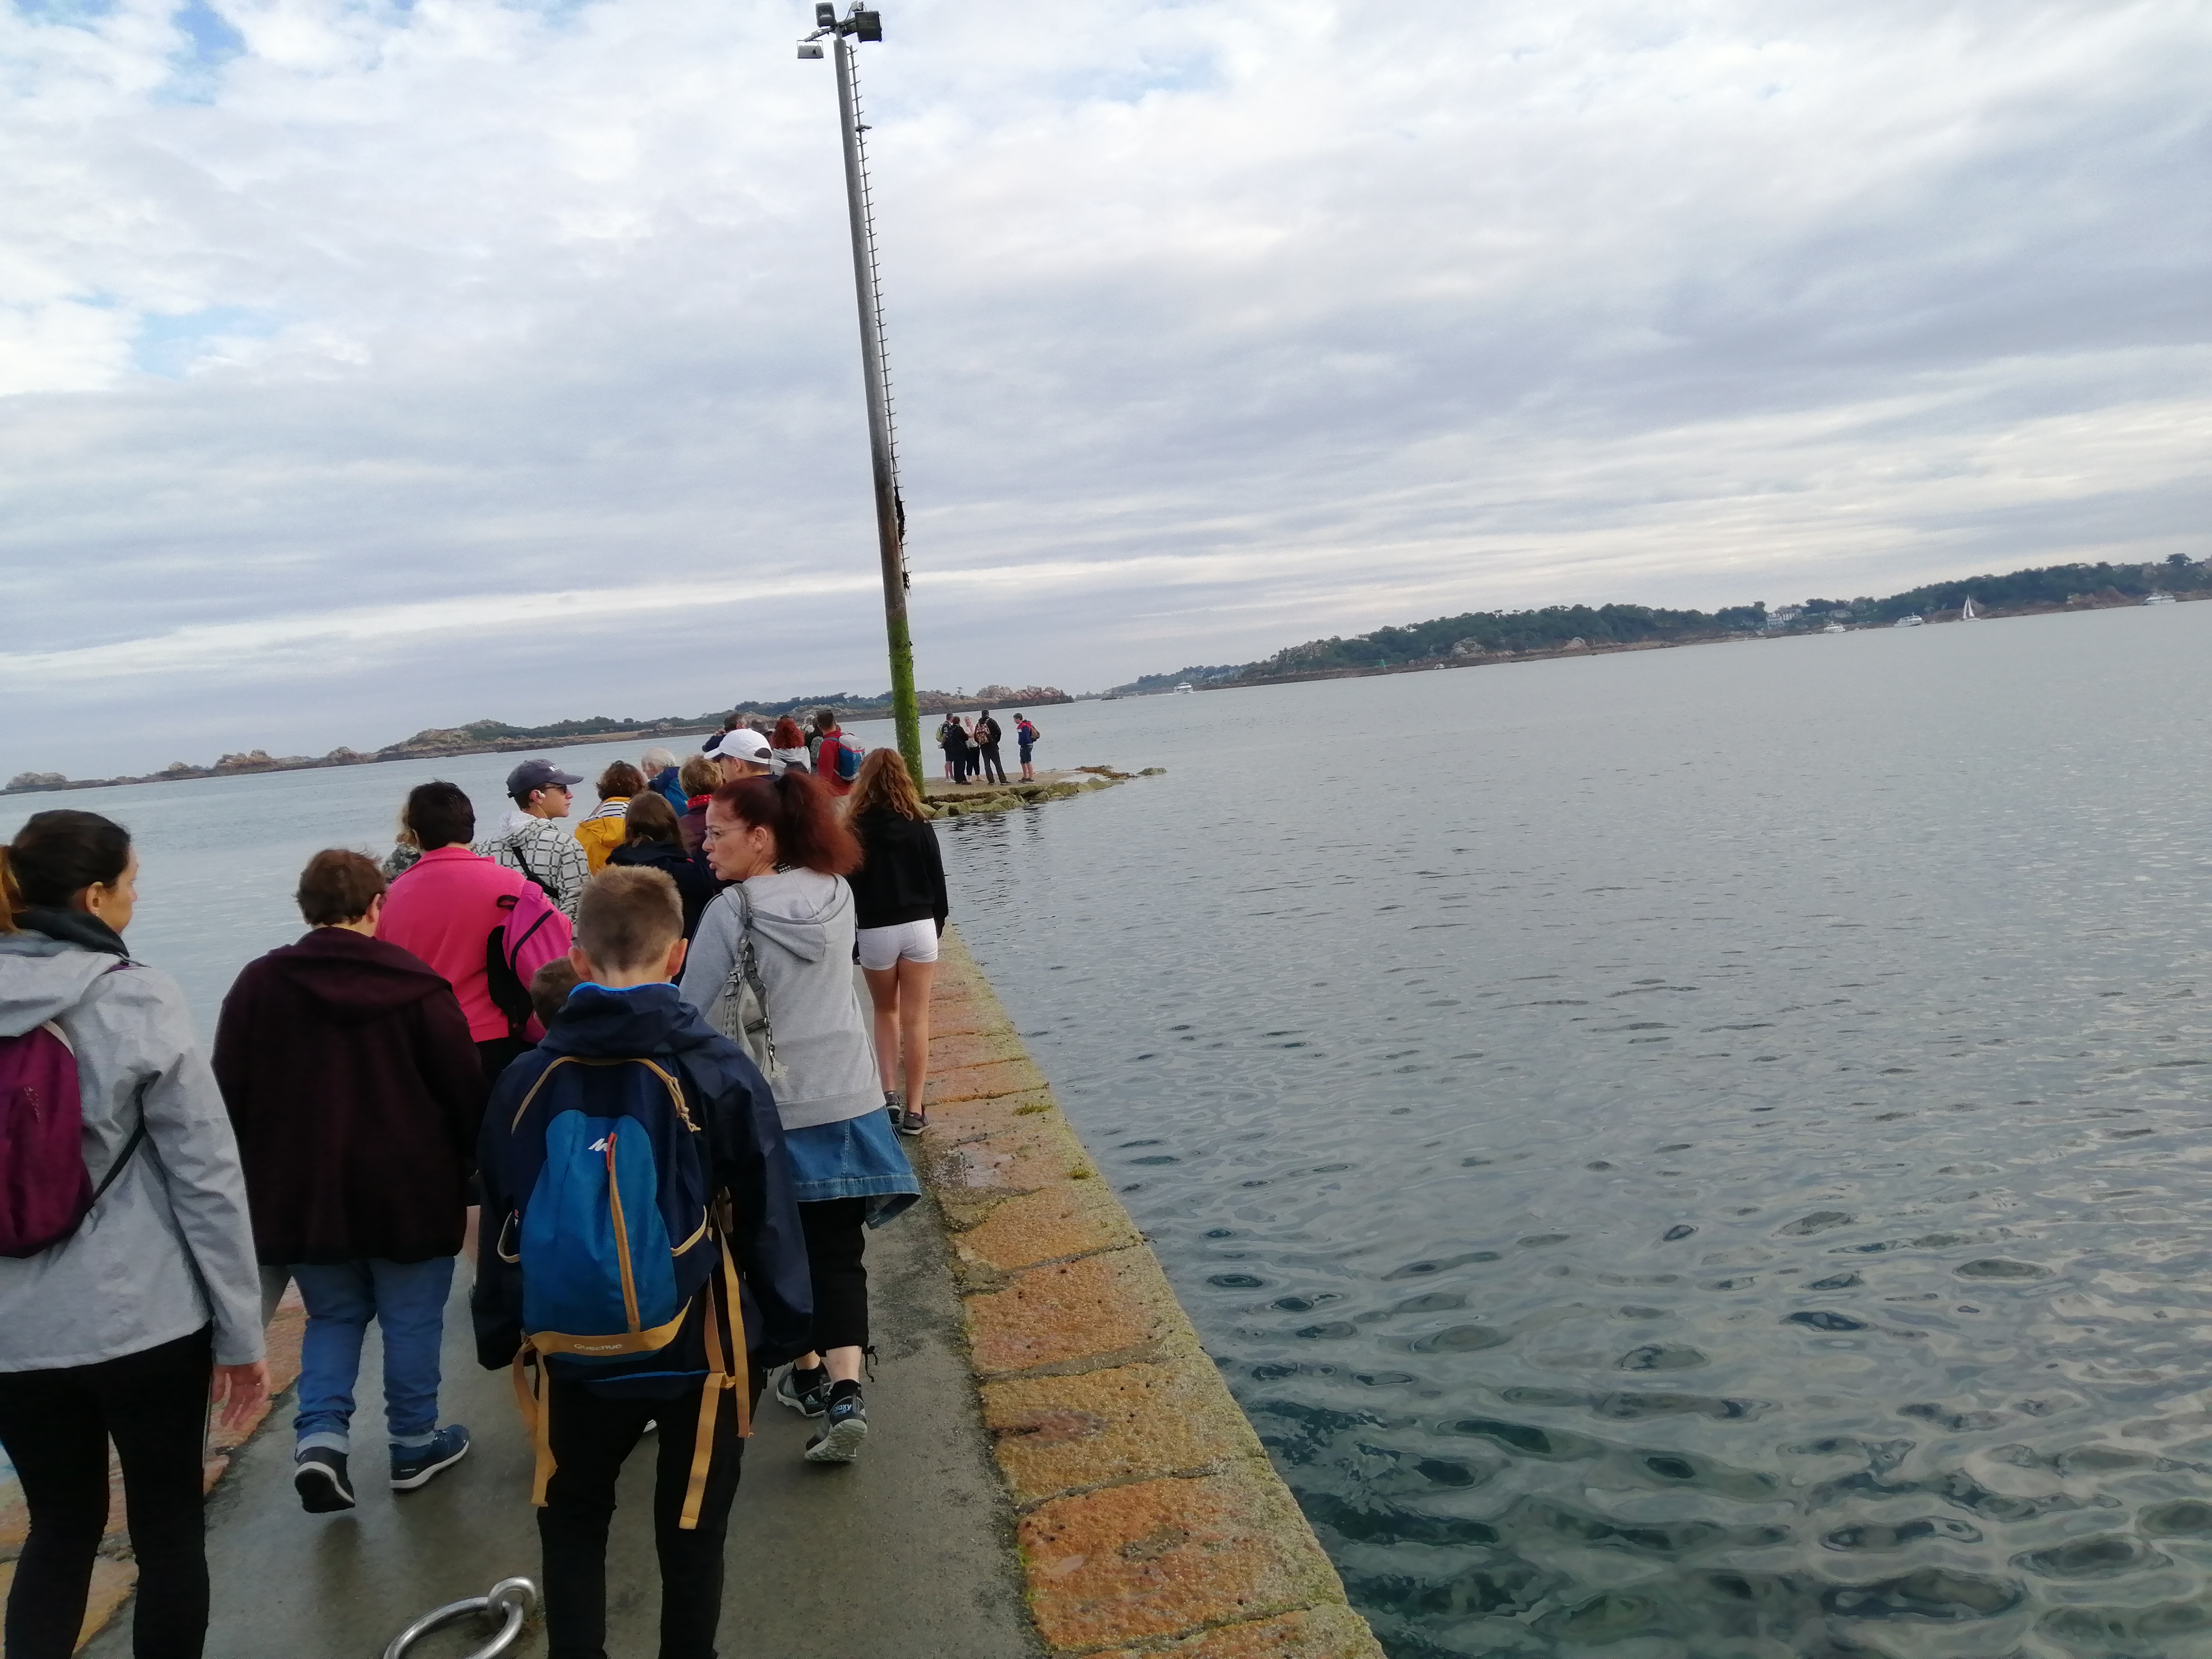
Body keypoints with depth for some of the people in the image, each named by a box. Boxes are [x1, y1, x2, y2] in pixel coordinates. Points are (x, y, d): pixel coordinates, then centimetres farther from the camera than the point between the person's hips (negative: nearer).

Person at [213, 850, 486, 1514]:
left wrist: (254, 1179, 15)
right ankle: (415, 1446, 22)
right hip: (407, 1191, -3)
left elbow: (230, 1096, 4)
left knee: (333, 1314, 20)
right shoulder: (417, 985, -10)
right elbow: (464, 1090, -7)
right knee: (411, 1320, 12)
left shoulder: (258, 985, -1)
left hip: (301, 1192, 3)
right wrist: (471, 1164, 8)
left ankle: (321, 1434, 4)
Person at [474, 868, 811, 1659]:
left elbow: (500, 1226, 3)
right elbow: (768, 1221, -10)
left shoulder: (528, 1078, -8)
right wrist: (783, 1331, 3)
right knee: (691, 1536, 15)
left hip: (577, 1354, 2)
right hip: (700, 1351, -2)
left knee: (571, 1526, 25)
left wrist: (498, 1337, 17)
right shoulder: (721, 1071, -17)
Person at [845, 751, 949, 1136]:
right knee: (916, 1019, 5)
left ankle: (890, 1094, 9)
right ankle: (914, 1109, 6)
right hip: (919, 927, 1)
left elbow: (848, 887, -4)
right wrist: (937, 924, 17)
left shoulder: (855, 828, -6)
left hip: (875, 932, -1)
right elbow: (937, 880, 5)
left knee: (886, 1011, 20)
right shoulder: (920, 825, -1)